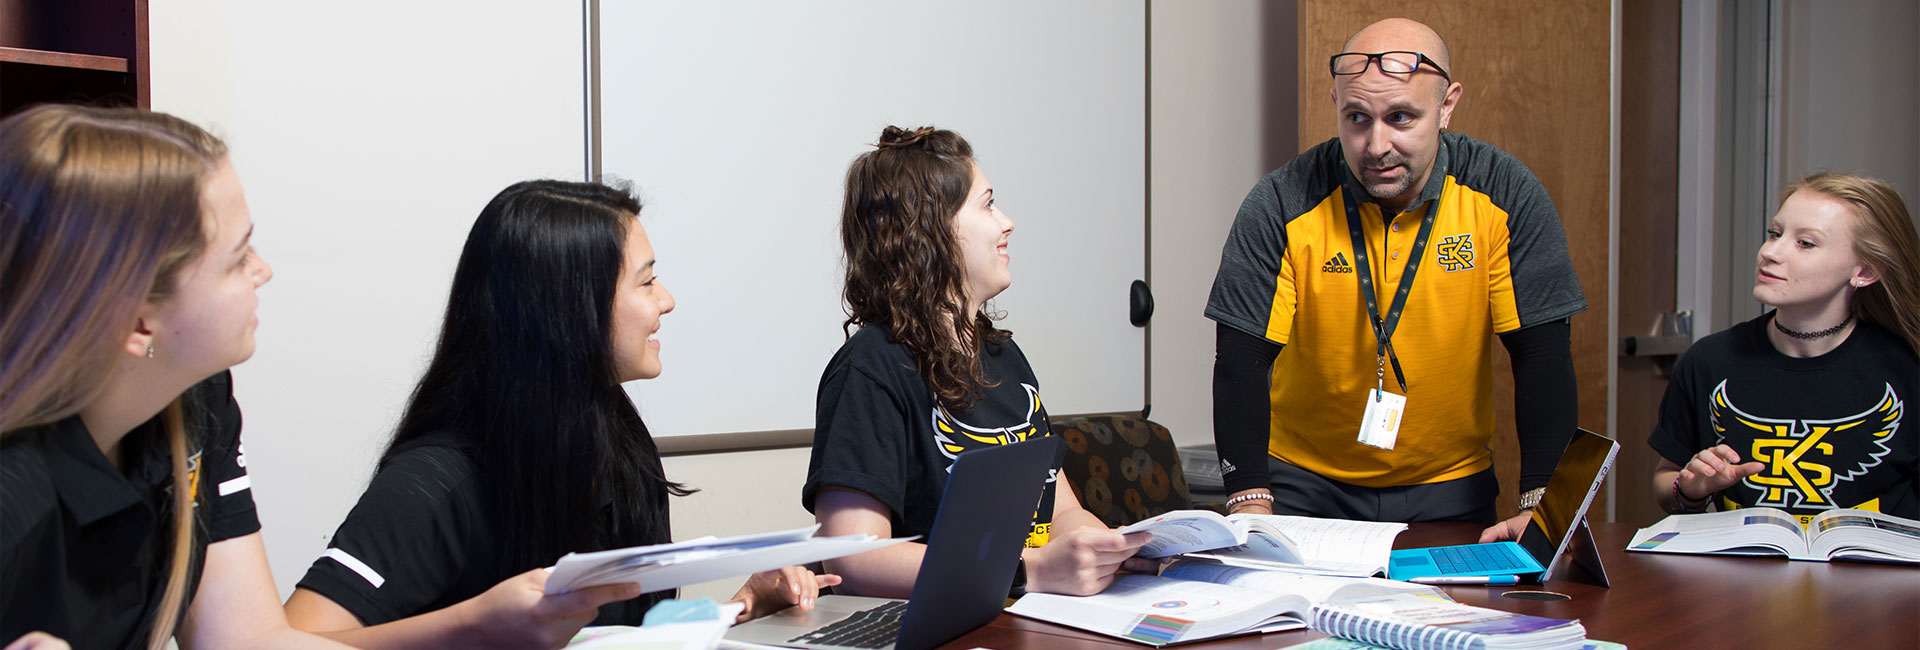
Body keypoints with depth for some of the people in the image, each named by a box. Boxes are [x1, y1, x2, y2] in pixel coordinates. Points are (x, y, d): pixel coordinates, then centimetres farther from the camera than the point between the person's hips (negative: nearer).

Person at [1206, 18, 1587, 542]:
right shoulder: (1281, 206, -13)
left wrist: (1539, 503, -19)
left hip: (1449, 486, 2)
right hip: (1305, 485, -1)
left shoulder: (1507, 198, -10)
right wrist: (1252, 505, -26)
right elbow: (1242, 360, -14)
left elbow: (1543, 355, -9)